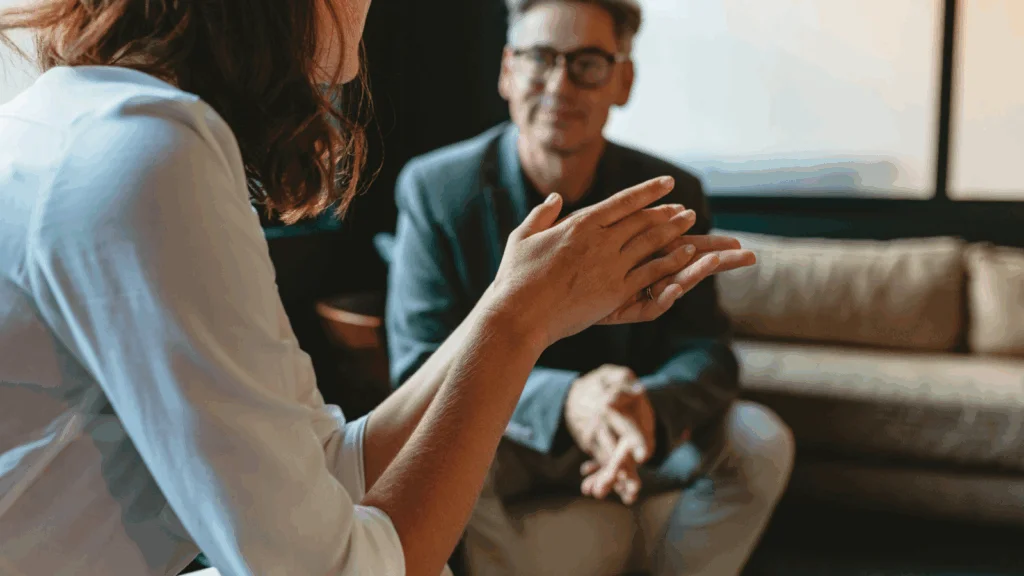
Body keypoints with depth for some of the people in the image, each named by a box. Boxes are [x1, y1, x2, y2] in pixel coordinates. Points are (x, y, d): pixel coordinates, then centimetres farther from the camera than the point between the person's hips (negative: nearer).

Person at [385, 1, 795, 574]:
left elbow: (704, 351, -8)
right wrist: (563, 401, -36)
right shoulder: (435, 187, -12)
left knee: (760, 440, -19)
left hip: (645, 436, 3)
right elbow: (421, 364, -18)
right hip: (503, 436, -2)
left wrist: (650, 408, -35)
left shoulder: (672, 195, -5)